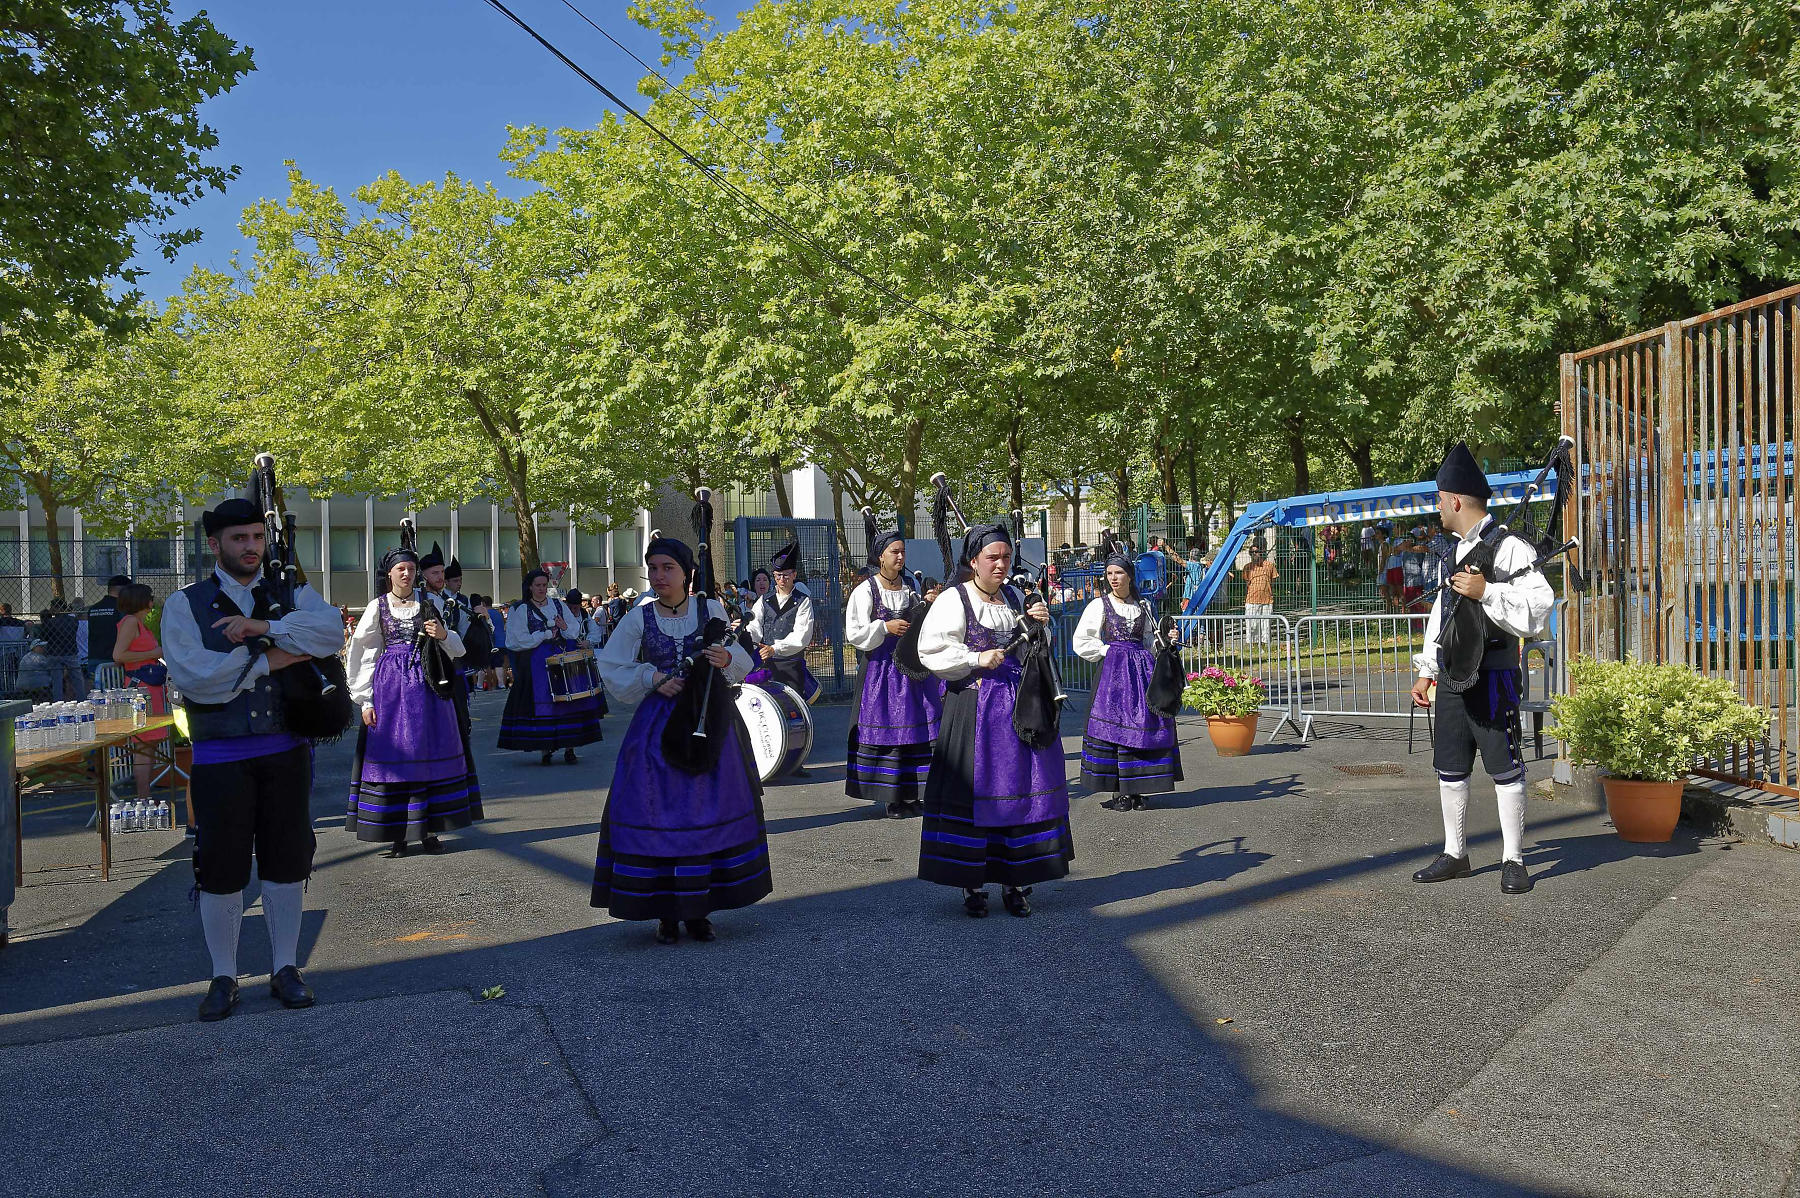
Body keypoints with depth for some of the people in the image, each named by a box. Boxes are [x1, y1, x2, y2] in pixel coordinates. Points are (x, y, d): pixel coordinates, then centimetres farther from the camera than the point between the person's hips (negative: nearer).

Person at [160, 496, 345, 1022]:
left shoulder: (292, 596, 6)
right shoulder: (185, 605, 0)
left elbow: (331, 631, -15)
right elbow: (191, 675, -15)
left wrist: (263, 627, -22)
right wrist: (266, 660, -16)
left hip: (286, 752, 2)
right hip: (220, 758, -2)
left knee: (286, 861, 9)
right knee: (221, 869, 6)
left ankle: (285, 968, 24)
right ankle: (223, 978, 23)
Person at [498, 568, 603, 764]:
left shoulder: (559, 605, 13)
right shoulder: (520, 610, 3)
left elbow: (576, 631, 13)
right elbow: (518, 639, -5)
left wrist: (566, 628, -9)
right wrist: (546, 635, -6)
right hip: (536, 664, -3)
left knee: (568, 702, -4)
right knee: (541, 703, -5)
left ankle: (569, 747, -1)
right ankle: (545, 748, 0)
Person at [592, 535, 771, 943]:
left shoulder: (711, 610, 3)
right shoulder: (638, 618, 2)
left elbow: (742, 663, 8)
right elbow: (611, 669, 5)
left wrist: (726, 659, -15)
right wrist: (654, 679, -9)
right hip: (658, 726, 0)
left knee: (710, 812, 2)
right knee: (655, 813, -4)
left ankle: (699, 908, 16)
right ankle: (666, 911, 8)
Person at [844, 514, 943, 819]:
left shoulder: (912, 587, 10)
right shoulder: (865, 591, -4)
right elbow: (854, 633, -8)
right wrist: (885, 627, -17)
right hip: (881, 670, -4)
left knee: (916, 728, 4)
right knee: (884, 729, -1)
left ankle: (912, 795, 14)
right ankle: (891, 798, 7)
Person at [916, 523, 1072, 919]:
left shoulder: (1015, 598, 15)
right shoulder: (953, 600, -3)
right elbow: (931, 651, -10)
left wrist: (1040, 625, 5)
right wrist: (977, 659, -15)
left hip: (1019, 704, 5)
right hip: (974, 706, -5)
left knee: (1022, 787, 5)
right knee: (975, 789, -2)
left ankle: (1016, 881, 15)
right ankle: (973, 885, 9)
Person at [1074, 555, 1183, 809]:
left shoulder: (1142, 606, 14)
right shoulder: (1099, 605, 2)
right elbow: (1080, 642, -2)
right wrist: (1108, 650, -5)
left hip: (1142, 669, 4)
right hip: (1113, 670, -4)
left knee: (1143, 725, -1)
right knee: (1114, 725, -7)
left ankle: (1135, 789, 6)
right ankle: (1117, 792, -1)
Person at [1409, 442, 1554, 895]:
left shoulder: (1508, 549, -12)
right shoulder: (1453, 550, 14)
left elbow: (1537, 612, -18)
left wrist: (1486, 592, -26)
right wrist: (1426, 670, 19)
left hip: (1492, 676, -8)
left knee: (1504, 769, 1)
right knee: (1449, 769, 12)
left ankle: (1513, 861, 12)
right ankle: (1454, 854, 24)